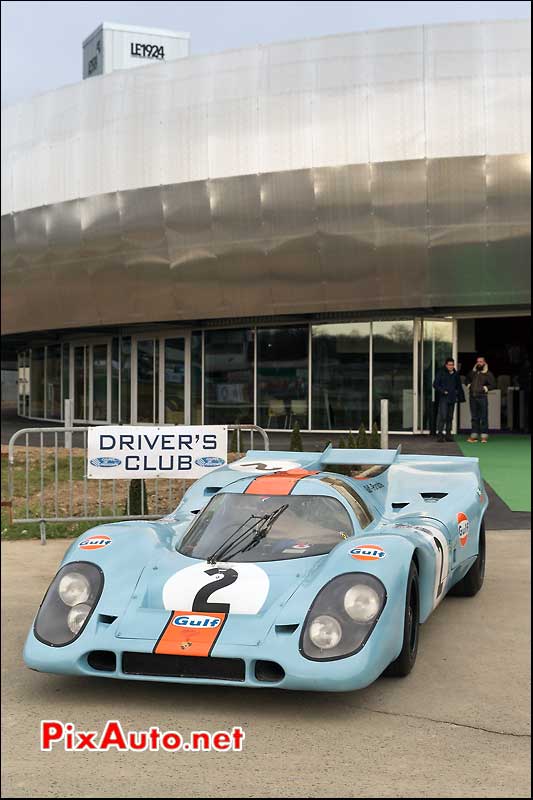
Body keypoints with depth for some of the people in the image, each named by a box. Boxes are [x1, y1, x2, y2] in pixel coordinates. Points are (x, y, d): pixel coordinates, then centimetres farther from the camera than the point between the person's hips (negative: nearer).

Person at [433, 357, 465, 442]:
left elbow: (459, 387, 21)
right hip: (443, 398, -6)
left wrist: (460, 397, 14)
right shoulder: (441, 373, -3)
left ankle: (448, 435, 14)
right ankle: (439, 434, -12)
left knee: (450, 417, 8)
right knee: (442, 416, -13)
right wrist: (442, 391, -16)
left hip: (452, 399, 6)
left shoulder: (455, 374, 13)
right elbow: (435, 384, -4)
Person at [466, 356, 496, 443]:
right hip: (473, 397, 5)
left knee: (483, 417, -4)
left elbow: (493, 384, -5)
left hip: (482, 397, -5)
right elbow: (467, 379, 27)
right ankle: (474, 436, 13)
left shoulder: (488, 374, -1)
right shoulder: (472, 372, 12)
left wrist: (486, 388, -15)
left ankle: (484, 436, -1)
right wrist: (468, 384, 9)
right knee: (474, 417, 9)